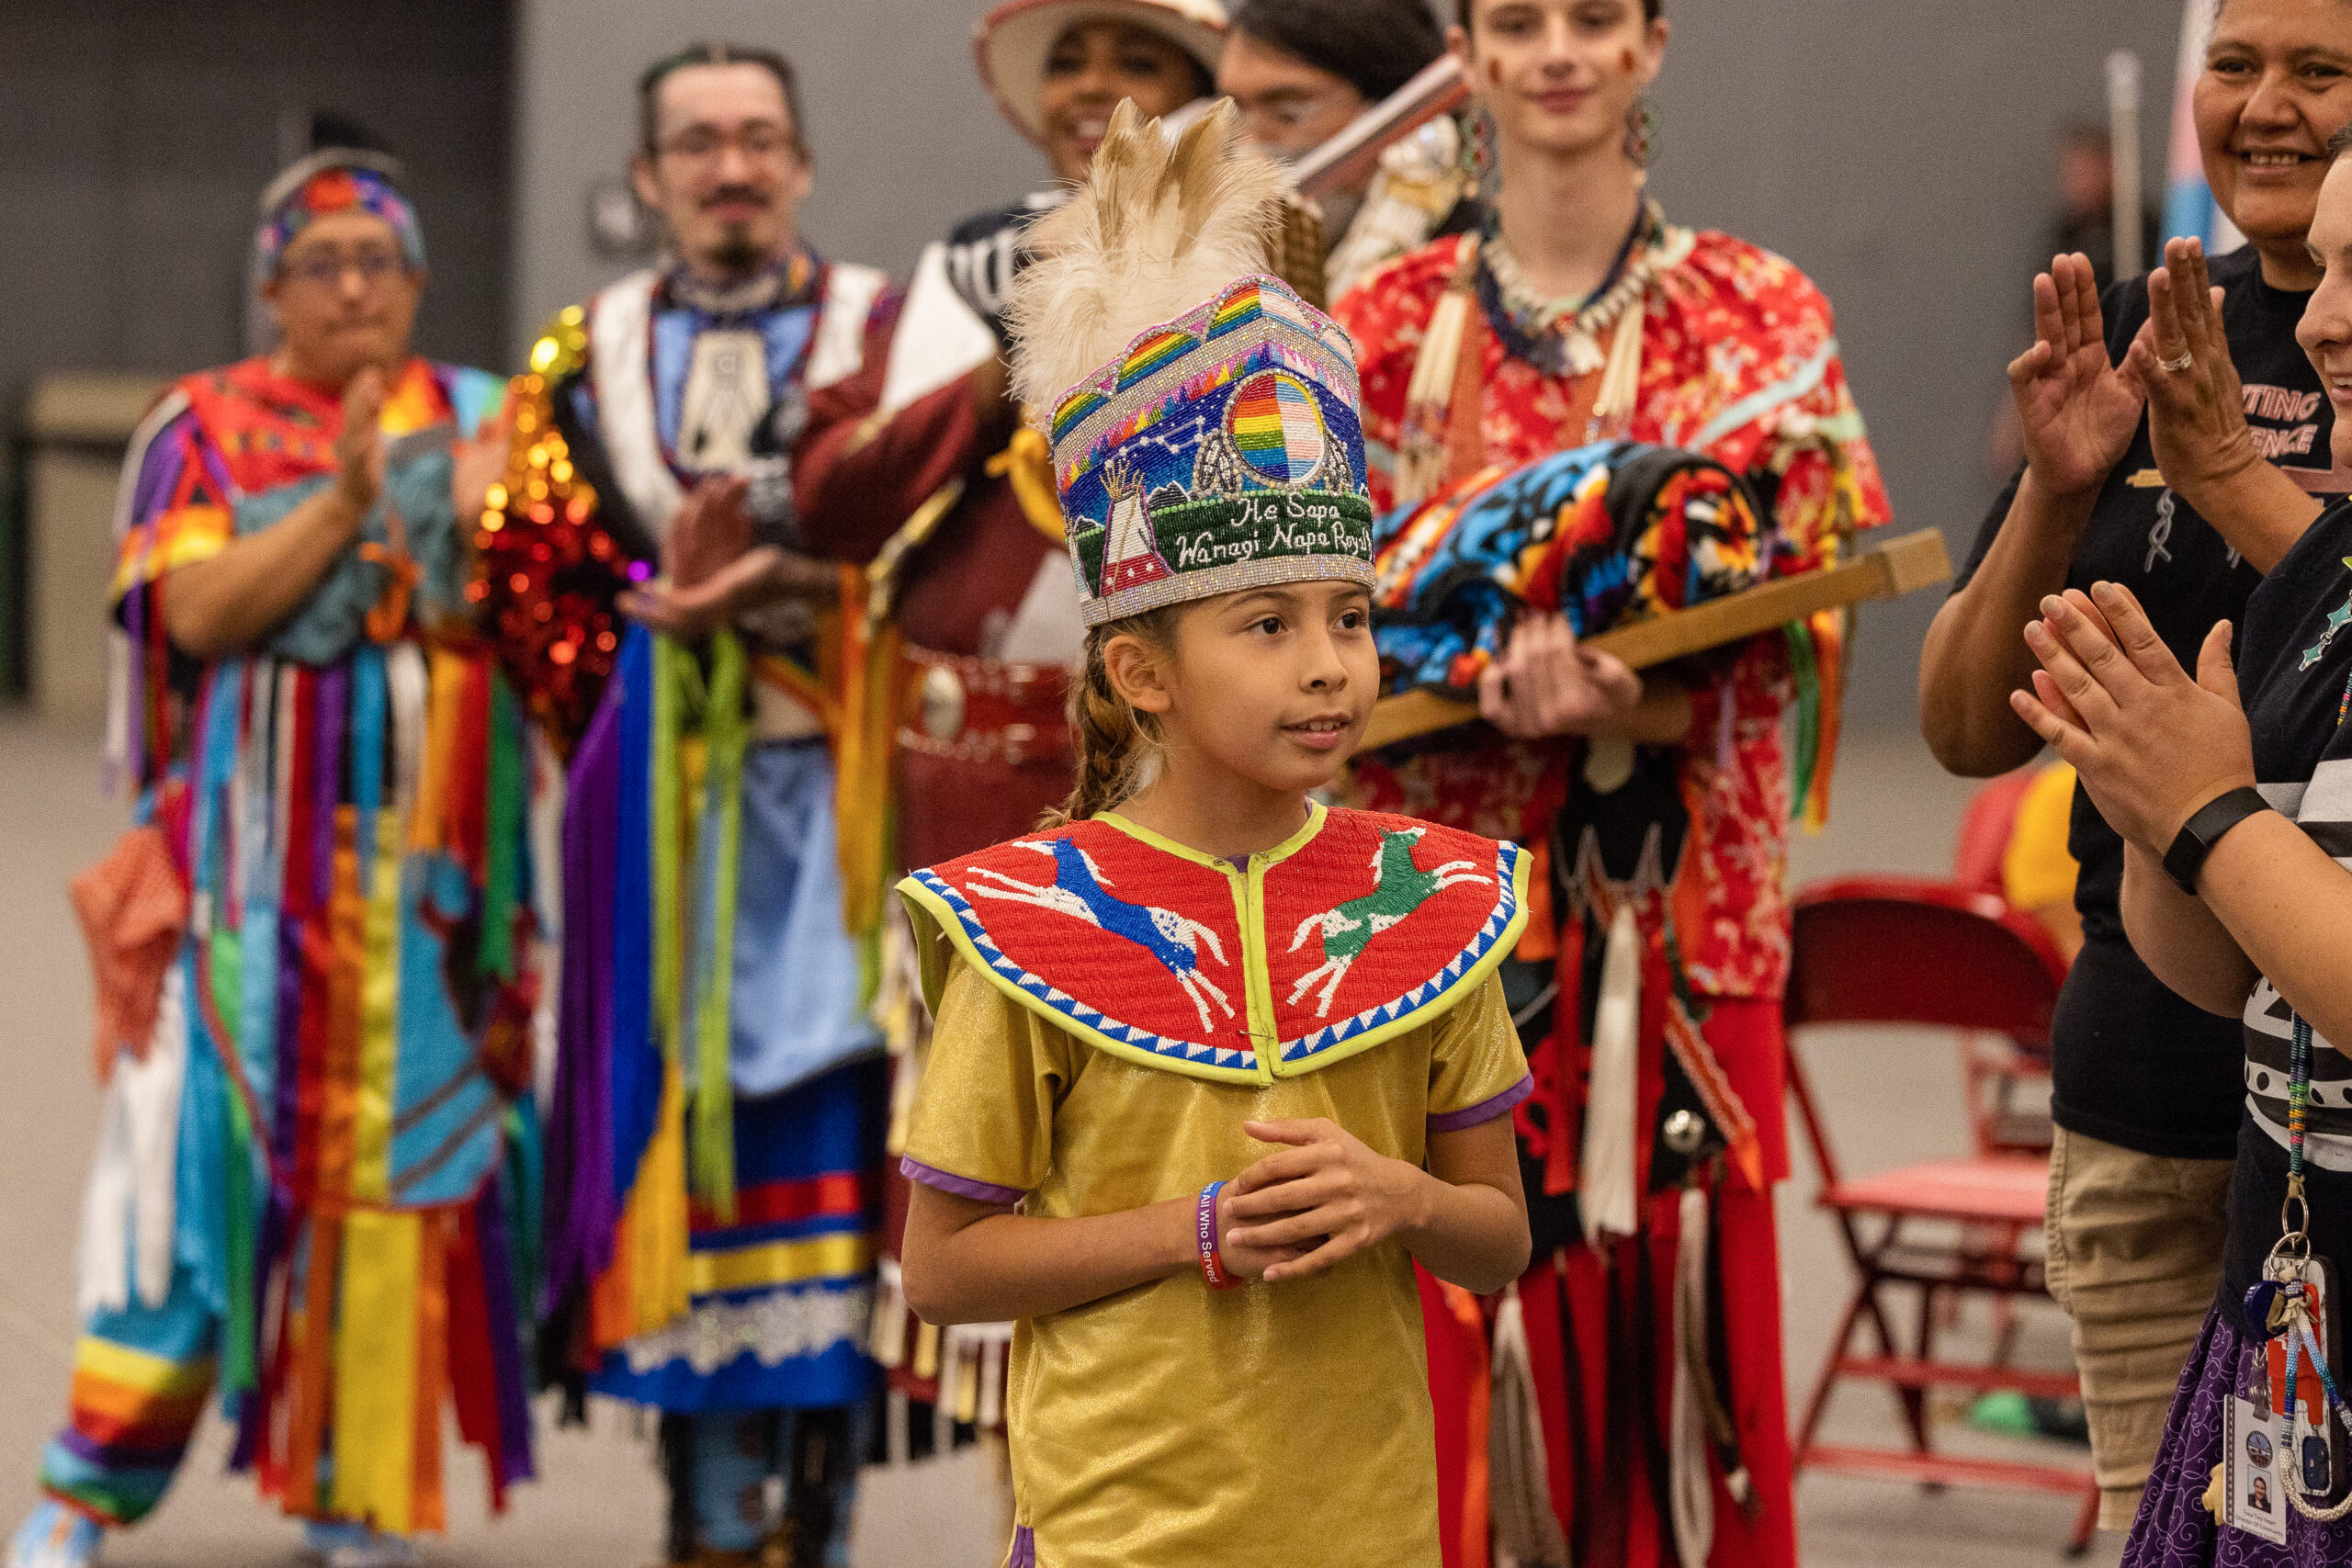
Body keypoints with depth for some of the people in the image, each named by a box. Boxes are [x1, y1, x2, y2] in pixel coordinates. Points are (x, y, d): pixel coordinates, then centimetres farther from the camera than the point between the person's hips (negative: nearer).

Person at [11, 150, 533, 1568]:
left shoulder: (479, 422, 11)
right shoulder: (204, 430, 6)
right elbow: (200, 611, -8)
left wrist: (487, 517, -16)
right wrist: (342, 502, -14)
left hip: (431, 863, 2)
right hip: (248, 865, -2)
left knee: (411, 1143, 1)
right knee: (205, 1130, -6)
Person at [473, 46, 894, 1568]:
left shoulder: (894, 337, 6)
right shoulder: (584, 360, 13)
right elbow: (535, 582, 8)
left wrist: (771, 593, -16)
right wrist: (679, 609, -7)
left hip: (841, 795, -2)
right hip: (664, 808, 2)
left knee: (835, 1123, -7)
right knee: (688, 1117, 0)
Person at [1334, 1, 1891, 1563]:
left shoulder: (1760, 318, 4)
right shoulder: (1386, 324, 8)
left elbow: (1794, 621, -3)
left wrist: (1631, 702, -23)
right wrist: (1494, 685, -16)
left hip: (1668, 901, -1)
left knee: (1667, 1291, -1)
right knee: (1456, 1313, -1)